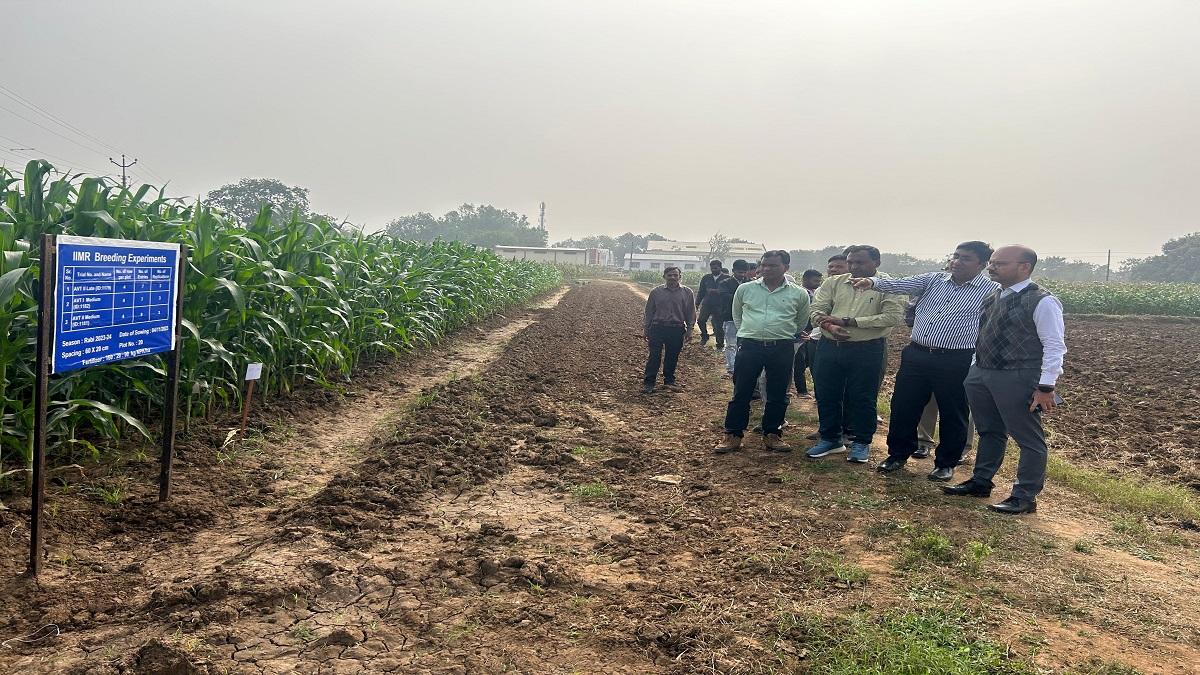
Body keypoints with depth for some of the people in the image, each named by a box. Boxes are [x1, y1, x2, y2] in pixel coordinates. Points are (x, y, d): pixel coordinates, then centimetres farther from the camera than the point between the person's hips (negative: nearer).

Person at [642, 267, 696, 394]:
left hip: (677, 329, 1)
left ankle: (669, 381, 24)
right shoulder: (656, 292, 2)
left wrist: (689, 328, 3)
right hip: (657, 327, -1)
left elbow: (691, 312, 9)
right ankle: (648, 383, -1)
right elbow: (649, 311, 8)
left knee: (672, 357, 8)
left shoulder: (687, 292, 3)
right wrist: (646, 328, 6)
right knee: (654, 356, -5)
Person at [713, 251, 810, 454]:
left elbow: (801, 322, 16)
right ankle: (733, 435, 9)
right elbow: (737, 316, 19)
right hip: (749, 346, 0)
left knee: (777, 395, 8)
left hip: (782, 349, 0)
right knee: (741, 393, 2)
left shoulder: (799, 294, 1)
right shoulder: (745, 289, 3)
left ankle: (772, 435, 21)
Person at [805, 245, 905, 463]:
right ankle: (830, 438, 27)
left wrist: (847, 321, -20)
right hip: (830, 346, 4)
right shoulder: (834, 282, 6)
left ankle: (862, 442, 22)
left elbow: (893, 316, -18)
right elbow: (816, 309, 5)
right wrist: (828, 325, -20)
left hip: (867, 349, -4)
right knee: (826, 395, 10)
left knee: (862, 398, 6)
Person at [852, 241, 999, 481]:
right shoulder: (933, 279, 7)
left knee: (952, 414, 9)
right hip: (916, 355, 4)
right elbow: (901, 284, -6)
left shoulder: (993, 292, -3)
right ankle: (897, 455, 27)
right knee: (903, 407, 9)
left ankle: (946, 463, 27)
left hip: (956, 362, -3)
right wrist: (873, 282, -25)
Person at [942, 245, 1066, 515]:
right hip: (982, 374, 8)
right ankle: (980, 482, 32)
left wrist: (1046, 387, -18)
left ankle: (1025, 497, 12)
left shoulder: (1042, 302, -13)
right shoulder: (993, 298, 11)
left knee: (1028, 439, 3)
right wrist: (975, 370, 17)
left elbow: (1055, 346, -15)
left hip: (1018, 379, -8)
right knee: (989, 432, 20)